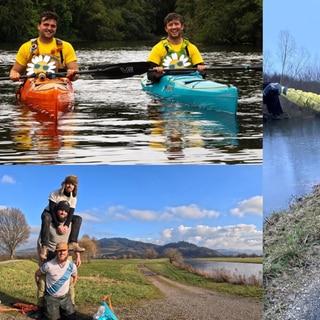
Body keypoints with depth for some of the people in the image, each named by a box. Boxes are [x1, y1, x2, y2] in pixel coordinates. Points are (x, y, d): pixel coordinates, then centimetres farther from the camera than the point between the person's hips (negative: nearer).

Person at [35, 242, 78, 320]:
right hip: (51, 297, -3)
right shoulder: (49, 265, -22)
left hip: (65, 296, 4)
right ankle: (46, 308, 23)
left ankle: (60, 310, 29)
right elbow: (37, 274, -3)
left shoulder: (72, 266, -10)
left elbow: (75, 276, 15)